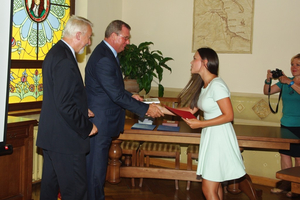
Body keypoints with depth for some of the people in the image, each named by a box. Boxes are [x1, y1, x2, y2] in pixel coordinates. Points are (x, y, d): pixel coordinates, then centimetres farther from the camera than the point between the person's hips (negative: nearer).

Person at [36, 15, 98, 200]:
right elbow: (65, 105, -24)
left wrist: (82, 110, 15)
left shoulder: (55, 53, 12)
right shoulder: (65, 60, -21)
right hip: (65, 139, -11)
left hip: (51, 135, 11)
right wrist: (87, 127, -13)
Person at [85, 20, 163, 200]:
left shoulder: (106, 53, 11)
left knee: (97, 164, 19)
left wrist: (130, 96, 9)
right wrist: (146, 109, -19)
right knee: (96, 166, 2)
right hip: (100, 122, -11)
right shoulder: (104, 59, -23)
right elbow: (117, 95, -24)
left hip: (103, 120, 11)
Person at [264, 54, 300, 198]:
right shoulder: (285, 81, 9)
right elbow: (267, 92, 8)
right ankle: (285, 185, 20)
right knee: (284, 154, 9)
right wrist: (268, 80, -9)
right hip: (286, 124, 5)